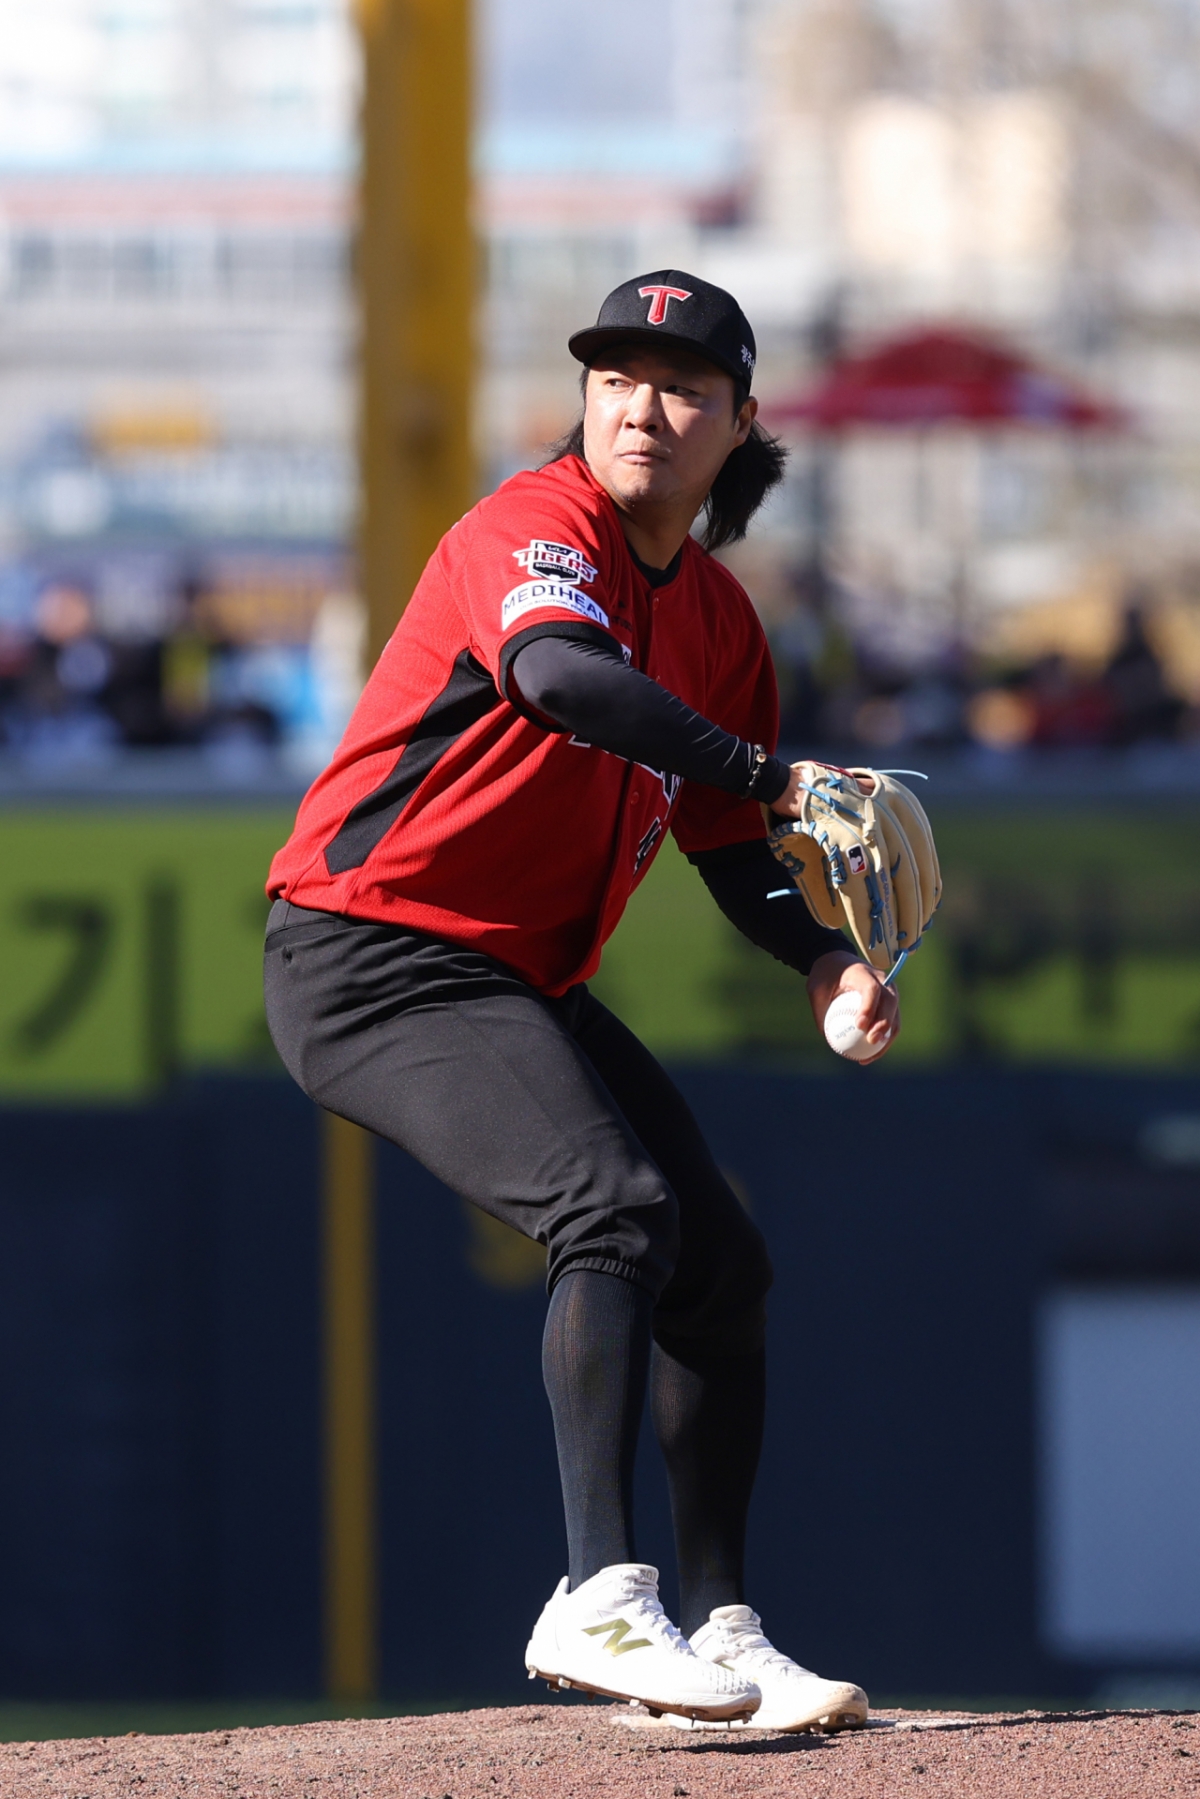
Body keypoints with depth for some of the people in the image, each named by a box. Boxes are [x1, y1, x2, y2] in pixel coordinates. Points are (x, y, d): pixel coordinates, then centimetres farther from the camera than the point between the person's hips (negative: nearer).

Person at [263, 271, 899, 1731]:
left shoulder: (718, 619, 12)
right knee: (619, 1209, -27)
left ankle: (719, 1631, 19)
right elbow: (562, 676, -37)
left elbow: (726, 851, 15)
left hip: (525, 985, 9)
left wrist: (819, 957, -5)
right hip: (370, 956, -9)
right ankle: (601, 1601, -33)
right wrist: (772, 775, -44)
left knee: (723, 1271, 9)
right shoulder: (537, 529, -14)